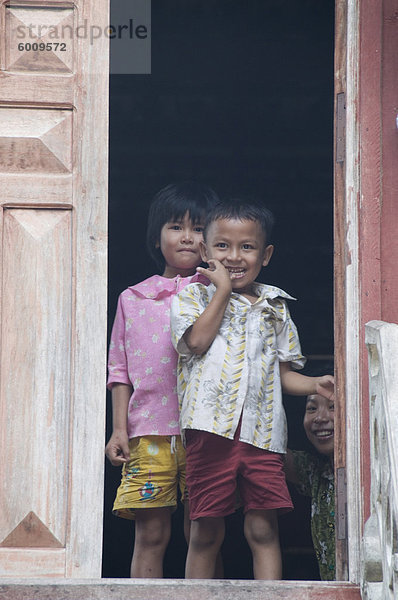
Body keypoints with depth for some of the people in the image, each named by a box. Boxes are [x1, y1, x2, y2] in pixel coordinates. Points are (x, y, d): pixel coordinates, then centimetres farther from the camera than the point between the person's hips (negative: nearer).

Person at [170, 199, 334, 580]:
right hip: (211, 426, -2)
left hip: (263, 430, 2)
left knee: (263, 529, -2)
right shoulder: (191, 297, 10)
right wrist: (222, 289, -2)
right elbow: (198, 341, -9)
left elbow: (283, 374, 20)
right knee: (206, 530, 1)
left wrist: (315, 385, 0)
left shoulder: (275, 308, 19)